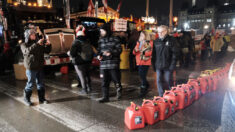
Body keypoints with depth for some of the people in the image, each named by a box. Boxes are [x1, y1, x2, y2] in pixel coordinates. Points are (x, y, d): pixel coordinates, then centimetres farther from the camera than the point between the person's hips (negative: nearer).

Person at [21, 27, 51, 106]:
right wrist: (37, 44, -34)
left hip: (39, 67, 4)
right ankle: (26, 99, 22)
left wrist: (48, 45, -9)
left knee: (41, 84, 11)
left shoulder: (39, 44, 9)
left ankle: (42, 99, 23)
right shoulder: (24, 45, -3)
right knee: (30, 84, 4)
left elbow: (47, 51, 11)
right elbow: (28, 51, -25)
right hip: (31, 68, -4)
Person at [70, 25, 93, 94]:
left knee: (82, 76, 3)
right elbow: (92, 52, 8)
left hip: (79, 63, -6)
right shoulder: (87, 42, 3)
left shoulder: (76, 42, -16)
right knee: (87, 75, 19)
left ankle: (84, 90, 9)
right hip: (88, 62, 6)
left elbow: (72, 53, -20)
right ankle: (89, 88, 28)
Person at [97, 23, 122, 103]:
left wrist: (111, 53, -19)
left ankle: (119, 92, 33)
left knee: (116, 79, 5)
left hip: (113, 64, -4)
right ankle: (105, 97, 17)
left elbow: (119, 49, -6)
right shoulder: (100, 41, 14)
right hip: (103, 64, 4)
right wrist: (99, 55, 2)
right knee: (104, 82, 5)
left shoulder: (115, 40, -2)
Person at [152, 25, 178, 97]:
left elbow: (175, 53, -7)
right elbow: (153, 54, 12)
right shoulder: (156, 41, 8)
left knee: (168, 81, 5)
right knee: (159, 81, 6)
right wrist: (153, 64, 7)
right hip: (158, 66, 4)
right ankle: (161, 96, 19)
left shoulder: (171, 40, -4)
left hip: (167, 66, -4)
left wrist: (172, 65, -13)